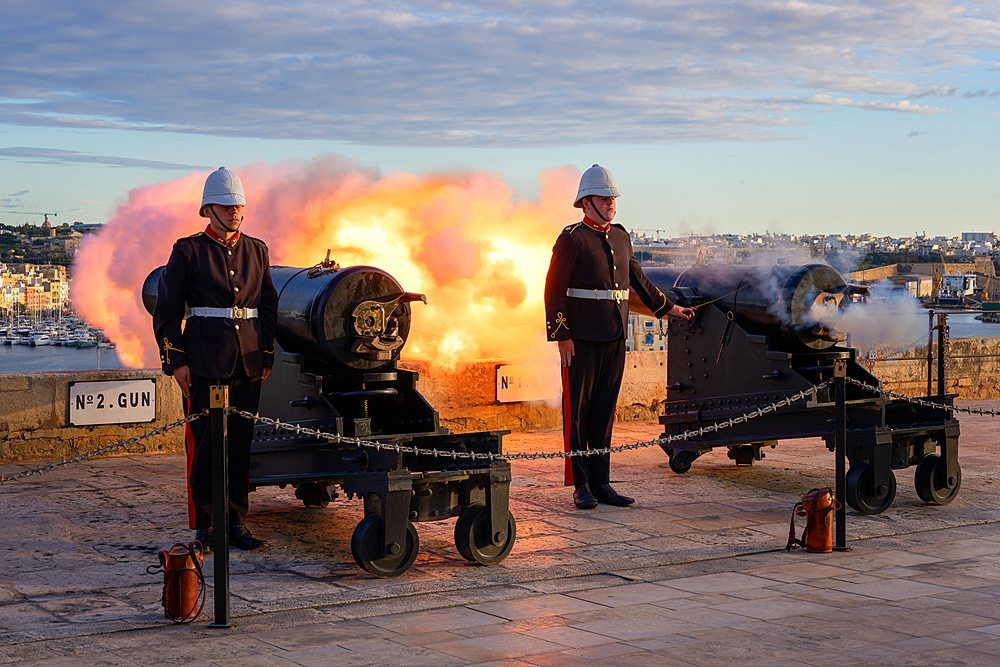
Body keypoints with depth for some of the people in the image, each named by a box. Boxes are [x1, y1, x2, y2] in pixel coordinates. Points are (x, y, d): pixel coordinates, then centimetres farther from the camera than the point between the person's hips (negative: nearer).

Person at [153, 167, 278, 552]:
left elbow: (267, 306, 17)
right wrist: (176, 362, -7)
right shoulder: (188, 251, -1)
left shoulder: (256, 250, 12)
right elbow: (166, 310, -1)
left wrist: (267, 357, 10)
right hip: (206, 361, -4)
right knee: (206, 443, -2)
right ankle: (204, 528, 6)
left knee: (240, 441, 6)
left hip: (249, 361, 4)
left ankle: (236, 524, 13)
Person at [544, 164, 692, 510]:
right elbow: (554, 289, -11)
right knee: (577, 410, 0)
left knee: (605, 410, 8)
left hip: (615, 339, 6)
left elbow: (636, 278, 25)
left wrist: (667, 307, 28)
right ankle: (581, 486, 6)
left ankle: (601, 483, 14)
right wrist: (561, 336, -15)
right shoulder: (572, 239, -8)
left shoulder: (620, 236, 12)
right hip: (581, 340, -6)